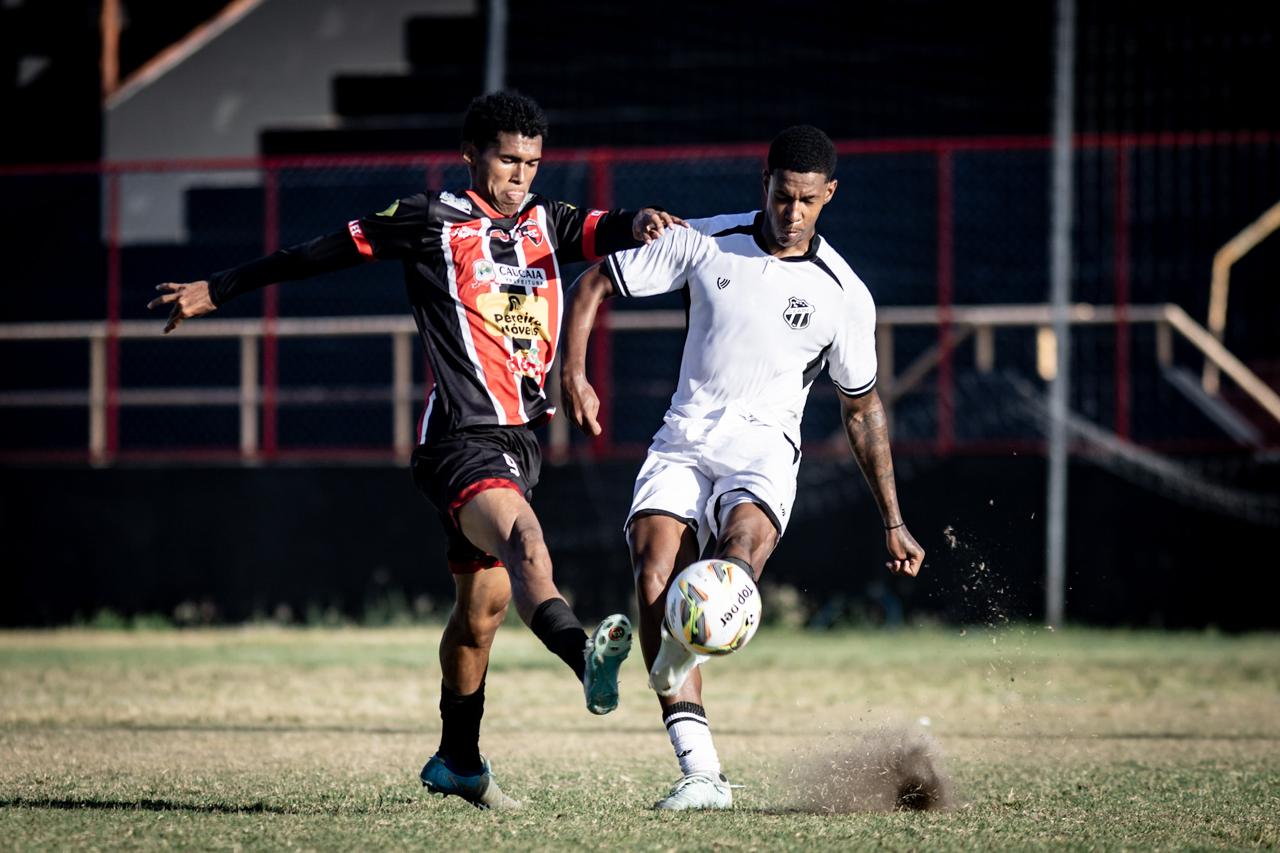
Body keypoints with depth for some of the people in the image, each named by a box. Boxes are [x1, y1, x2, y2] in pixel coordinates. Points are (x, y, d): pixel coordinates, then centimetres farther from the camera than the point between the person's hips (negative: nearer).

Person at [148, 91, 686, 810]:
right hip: (461, 437, -7)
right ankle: (585, 658, -60)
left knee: (483, 604, 16)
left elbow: (604, 233, -3)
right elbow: (327, 252, 8)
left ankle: (458, 760, 30)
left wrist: (641, 223, -29)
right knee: (523, 535, -34)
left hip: (519, 439, 7)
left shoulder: (547, 223, 15)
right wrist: (219, 290, 14)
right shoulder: (432, 222, 1)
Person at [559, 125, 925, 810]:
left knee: (745, 539, -35)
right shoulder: (706, 243, 1)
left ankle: (689, 647, -59)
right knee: (654, 576, -22)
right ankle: (701, 773, -25)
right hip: (683, 439, -1)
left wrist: (892, 521, 13)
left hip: (764, 445, 1)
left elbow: (862, 406, 13)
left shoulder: (843, 295, 2)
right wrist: (574, 374, -2)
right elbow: (594, 283, 10)